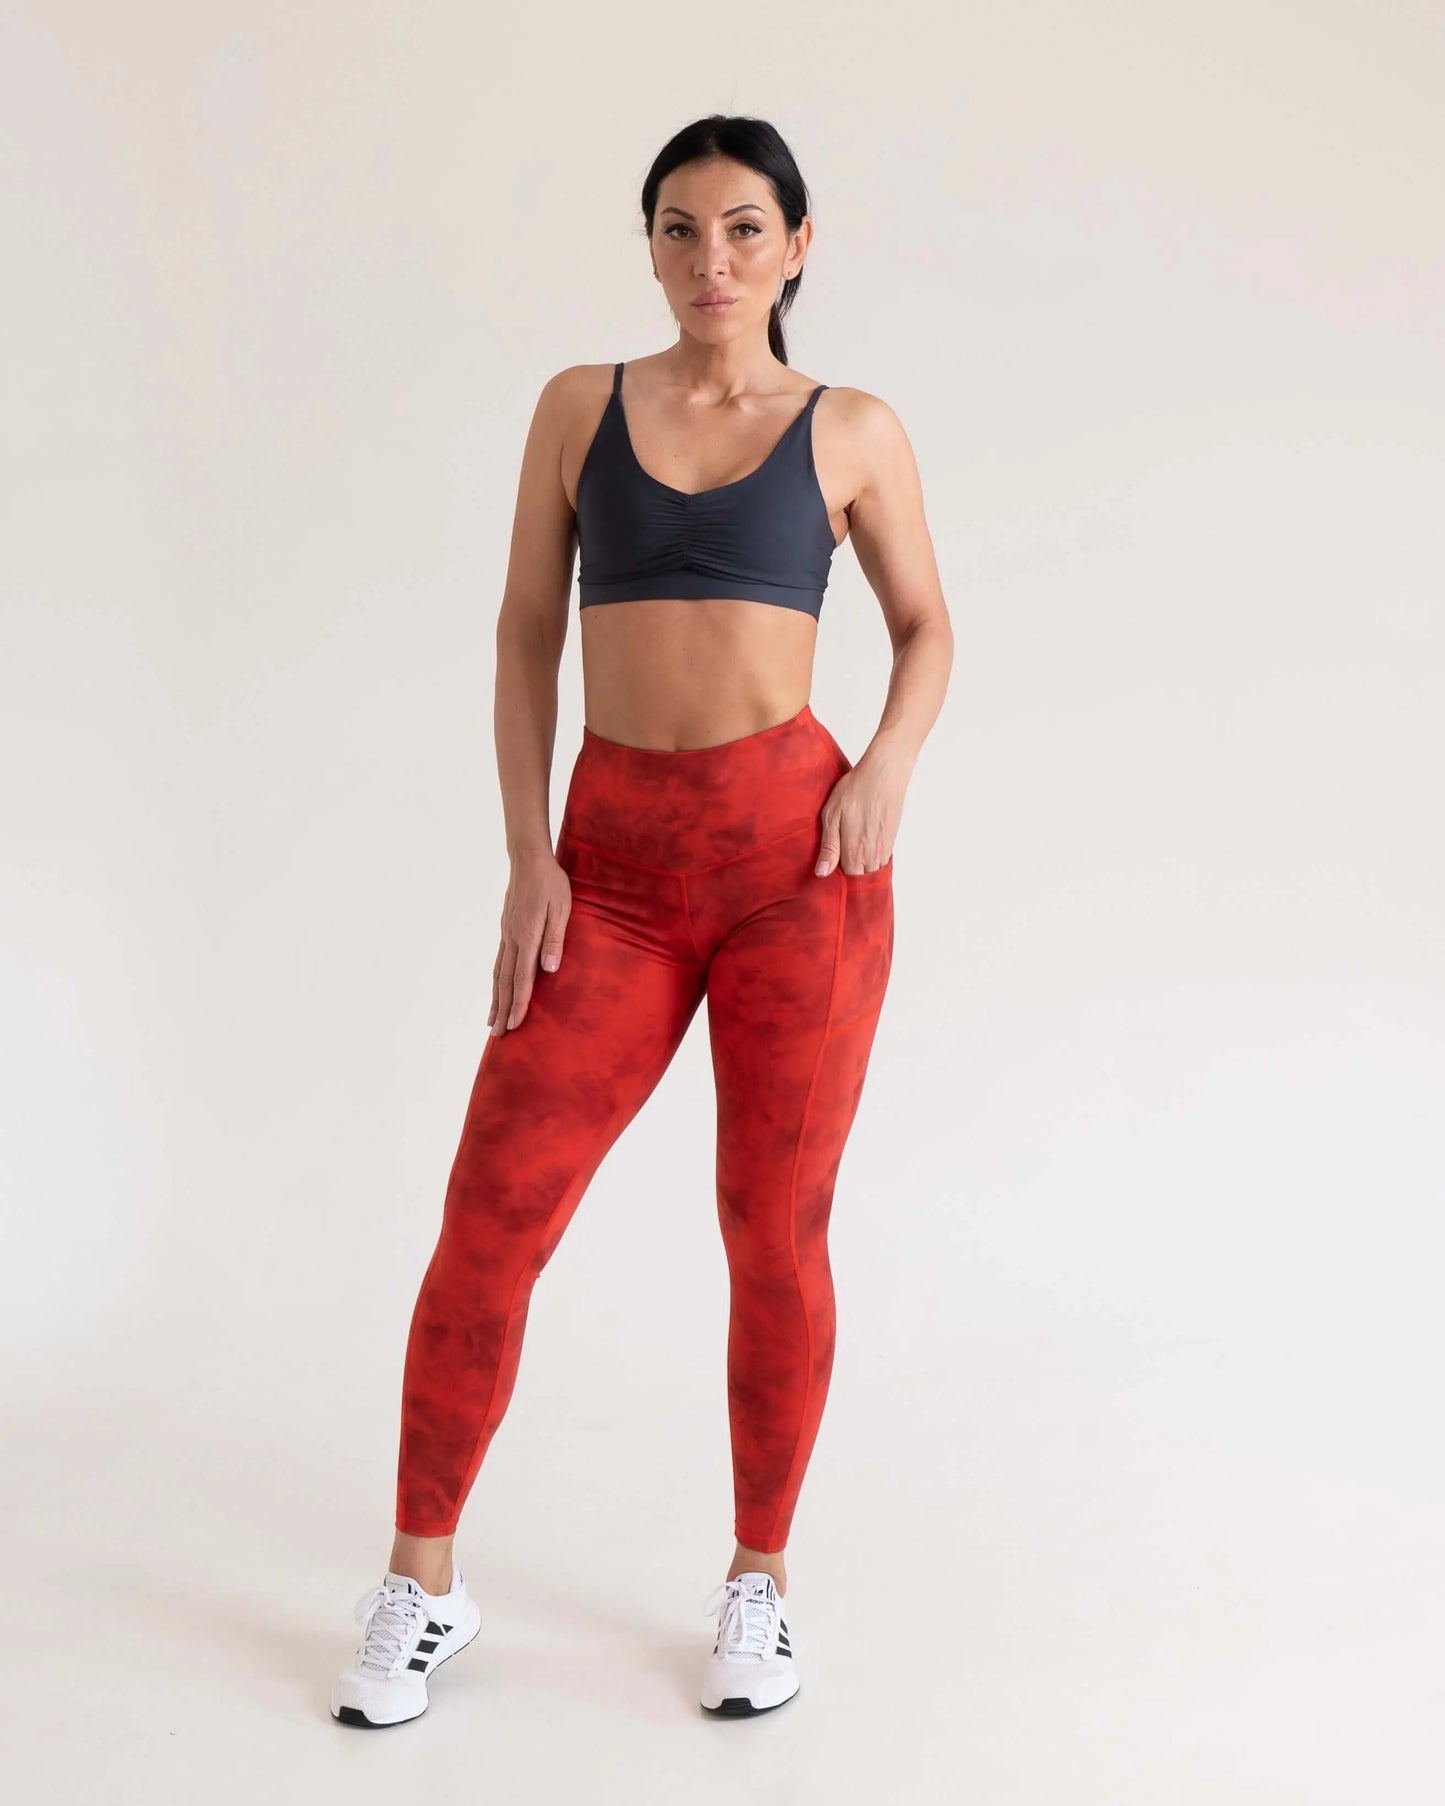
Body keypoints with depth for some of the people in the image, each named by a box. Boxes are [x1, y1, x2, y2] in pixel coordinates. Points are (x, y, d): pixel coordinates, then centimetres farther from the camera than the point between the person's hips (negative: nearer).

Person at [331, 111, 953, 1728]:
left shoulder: (852, 430, 7)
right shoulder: (581, 405, 9)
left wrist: (889, 765, -3)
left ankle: (758, 1583, 24)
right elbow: (526, 634, 8)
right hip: (615, 872, 1)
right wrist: (528, 853, -1)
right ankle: (421, 1584, 14)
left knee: (775, 1239, 4)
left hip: (797, 853, -1)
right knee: (490, 1216, -4)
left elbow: (924, 625, 16)